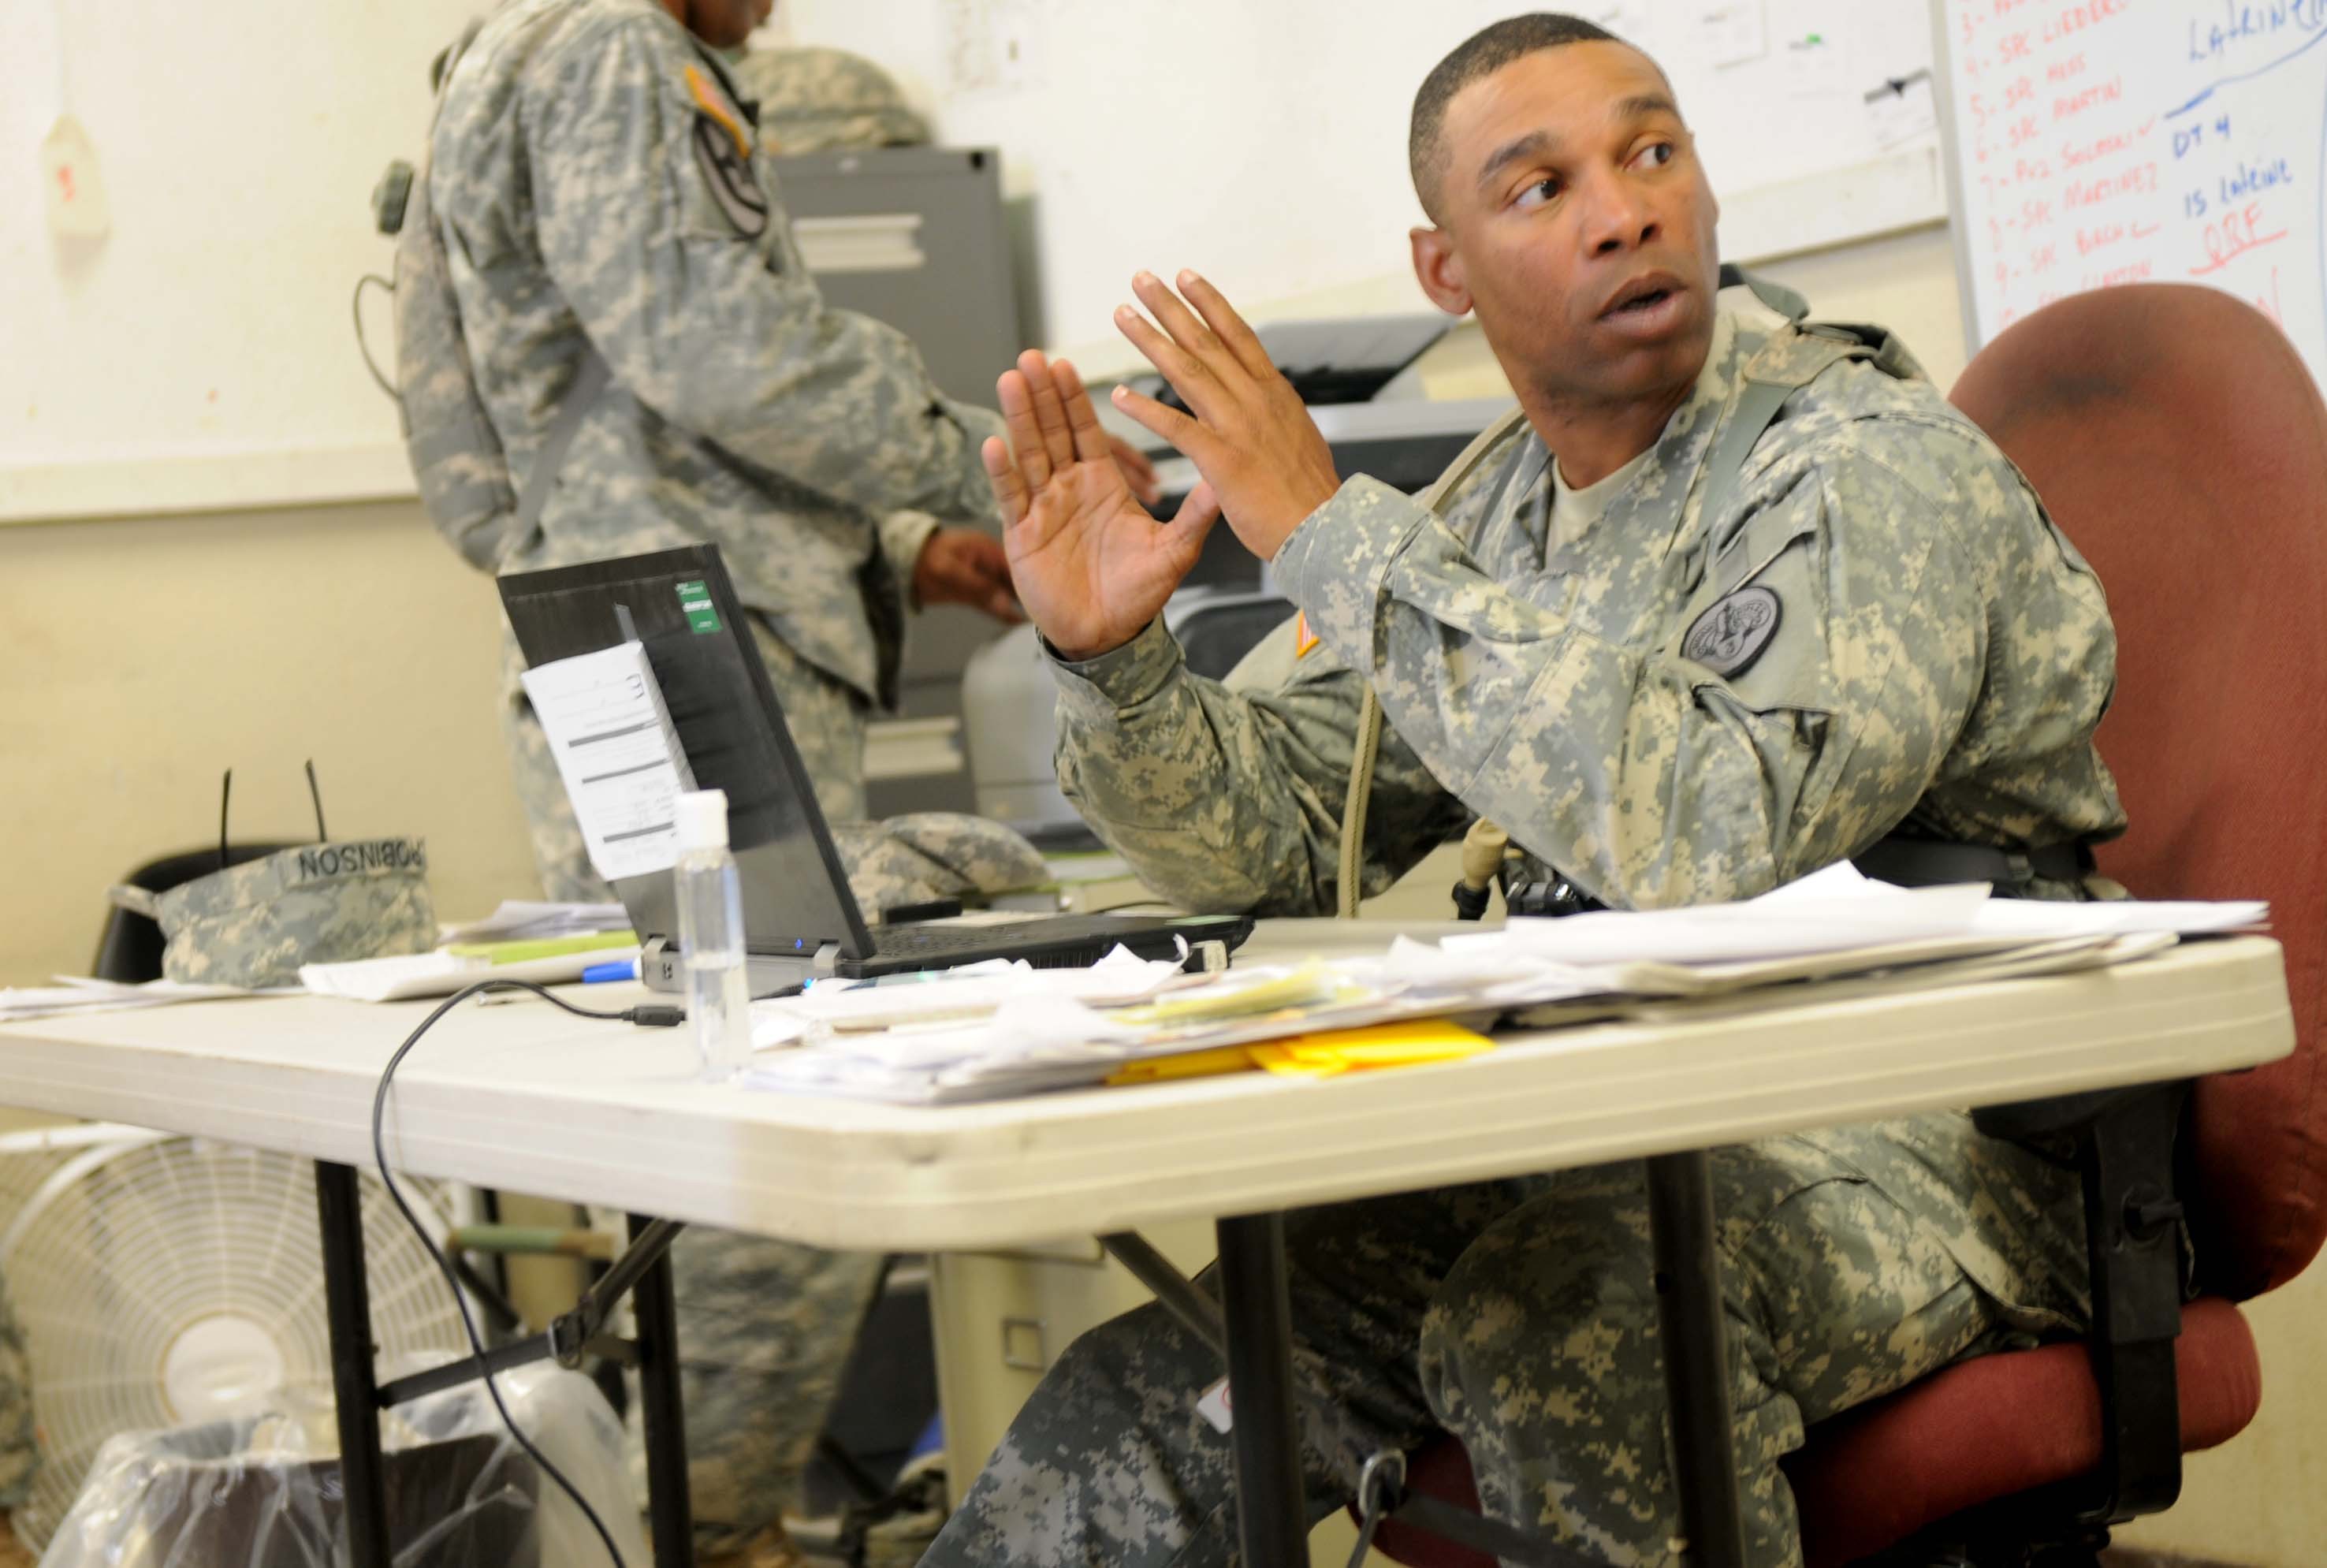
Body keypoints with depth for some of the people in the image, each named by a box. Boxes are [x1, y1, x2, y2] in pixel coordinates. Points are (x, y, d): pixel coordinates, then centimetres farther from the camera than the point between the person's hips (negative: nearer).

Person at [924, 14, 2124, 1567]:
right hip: (1608, 1146, 7)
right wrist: (1113, 660, -11)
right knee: (1141, 1411, -8)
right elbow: (1266, 836, 11)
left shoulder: (1876, 468, -14)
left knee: (1569, 1325, -37)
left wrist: (1338, 534, -27)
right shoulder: (1491, 516, 10)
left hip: (1925, 1146, -6)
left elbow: (1716, 836, -31)